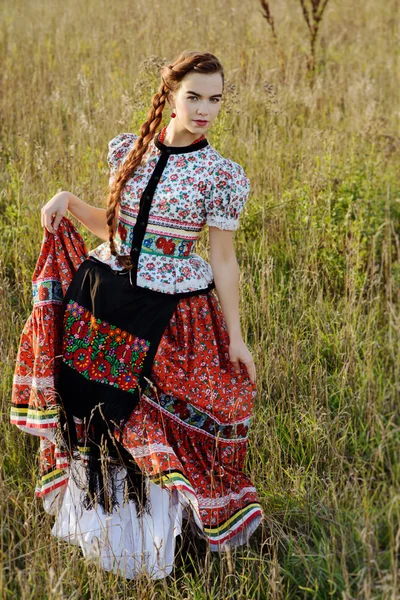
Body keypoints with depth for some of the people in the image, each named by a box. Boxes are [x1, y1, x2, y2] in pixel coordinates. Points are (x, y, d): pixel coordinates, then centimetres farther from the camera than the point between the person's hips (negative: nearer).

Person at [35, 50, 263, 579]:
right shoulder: (127, 150, 3)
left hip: (171, 313, -4)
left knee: (160, 422, 4)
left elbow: (223, 259, -4)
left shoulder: (222, 175, -9)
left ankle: (153, 523, 27)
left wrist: (235, 336, -3)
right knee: (99, 409, 14)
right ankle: (102, 520, 34)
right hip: (104, 296, 4)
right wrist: (70, 201, -3)